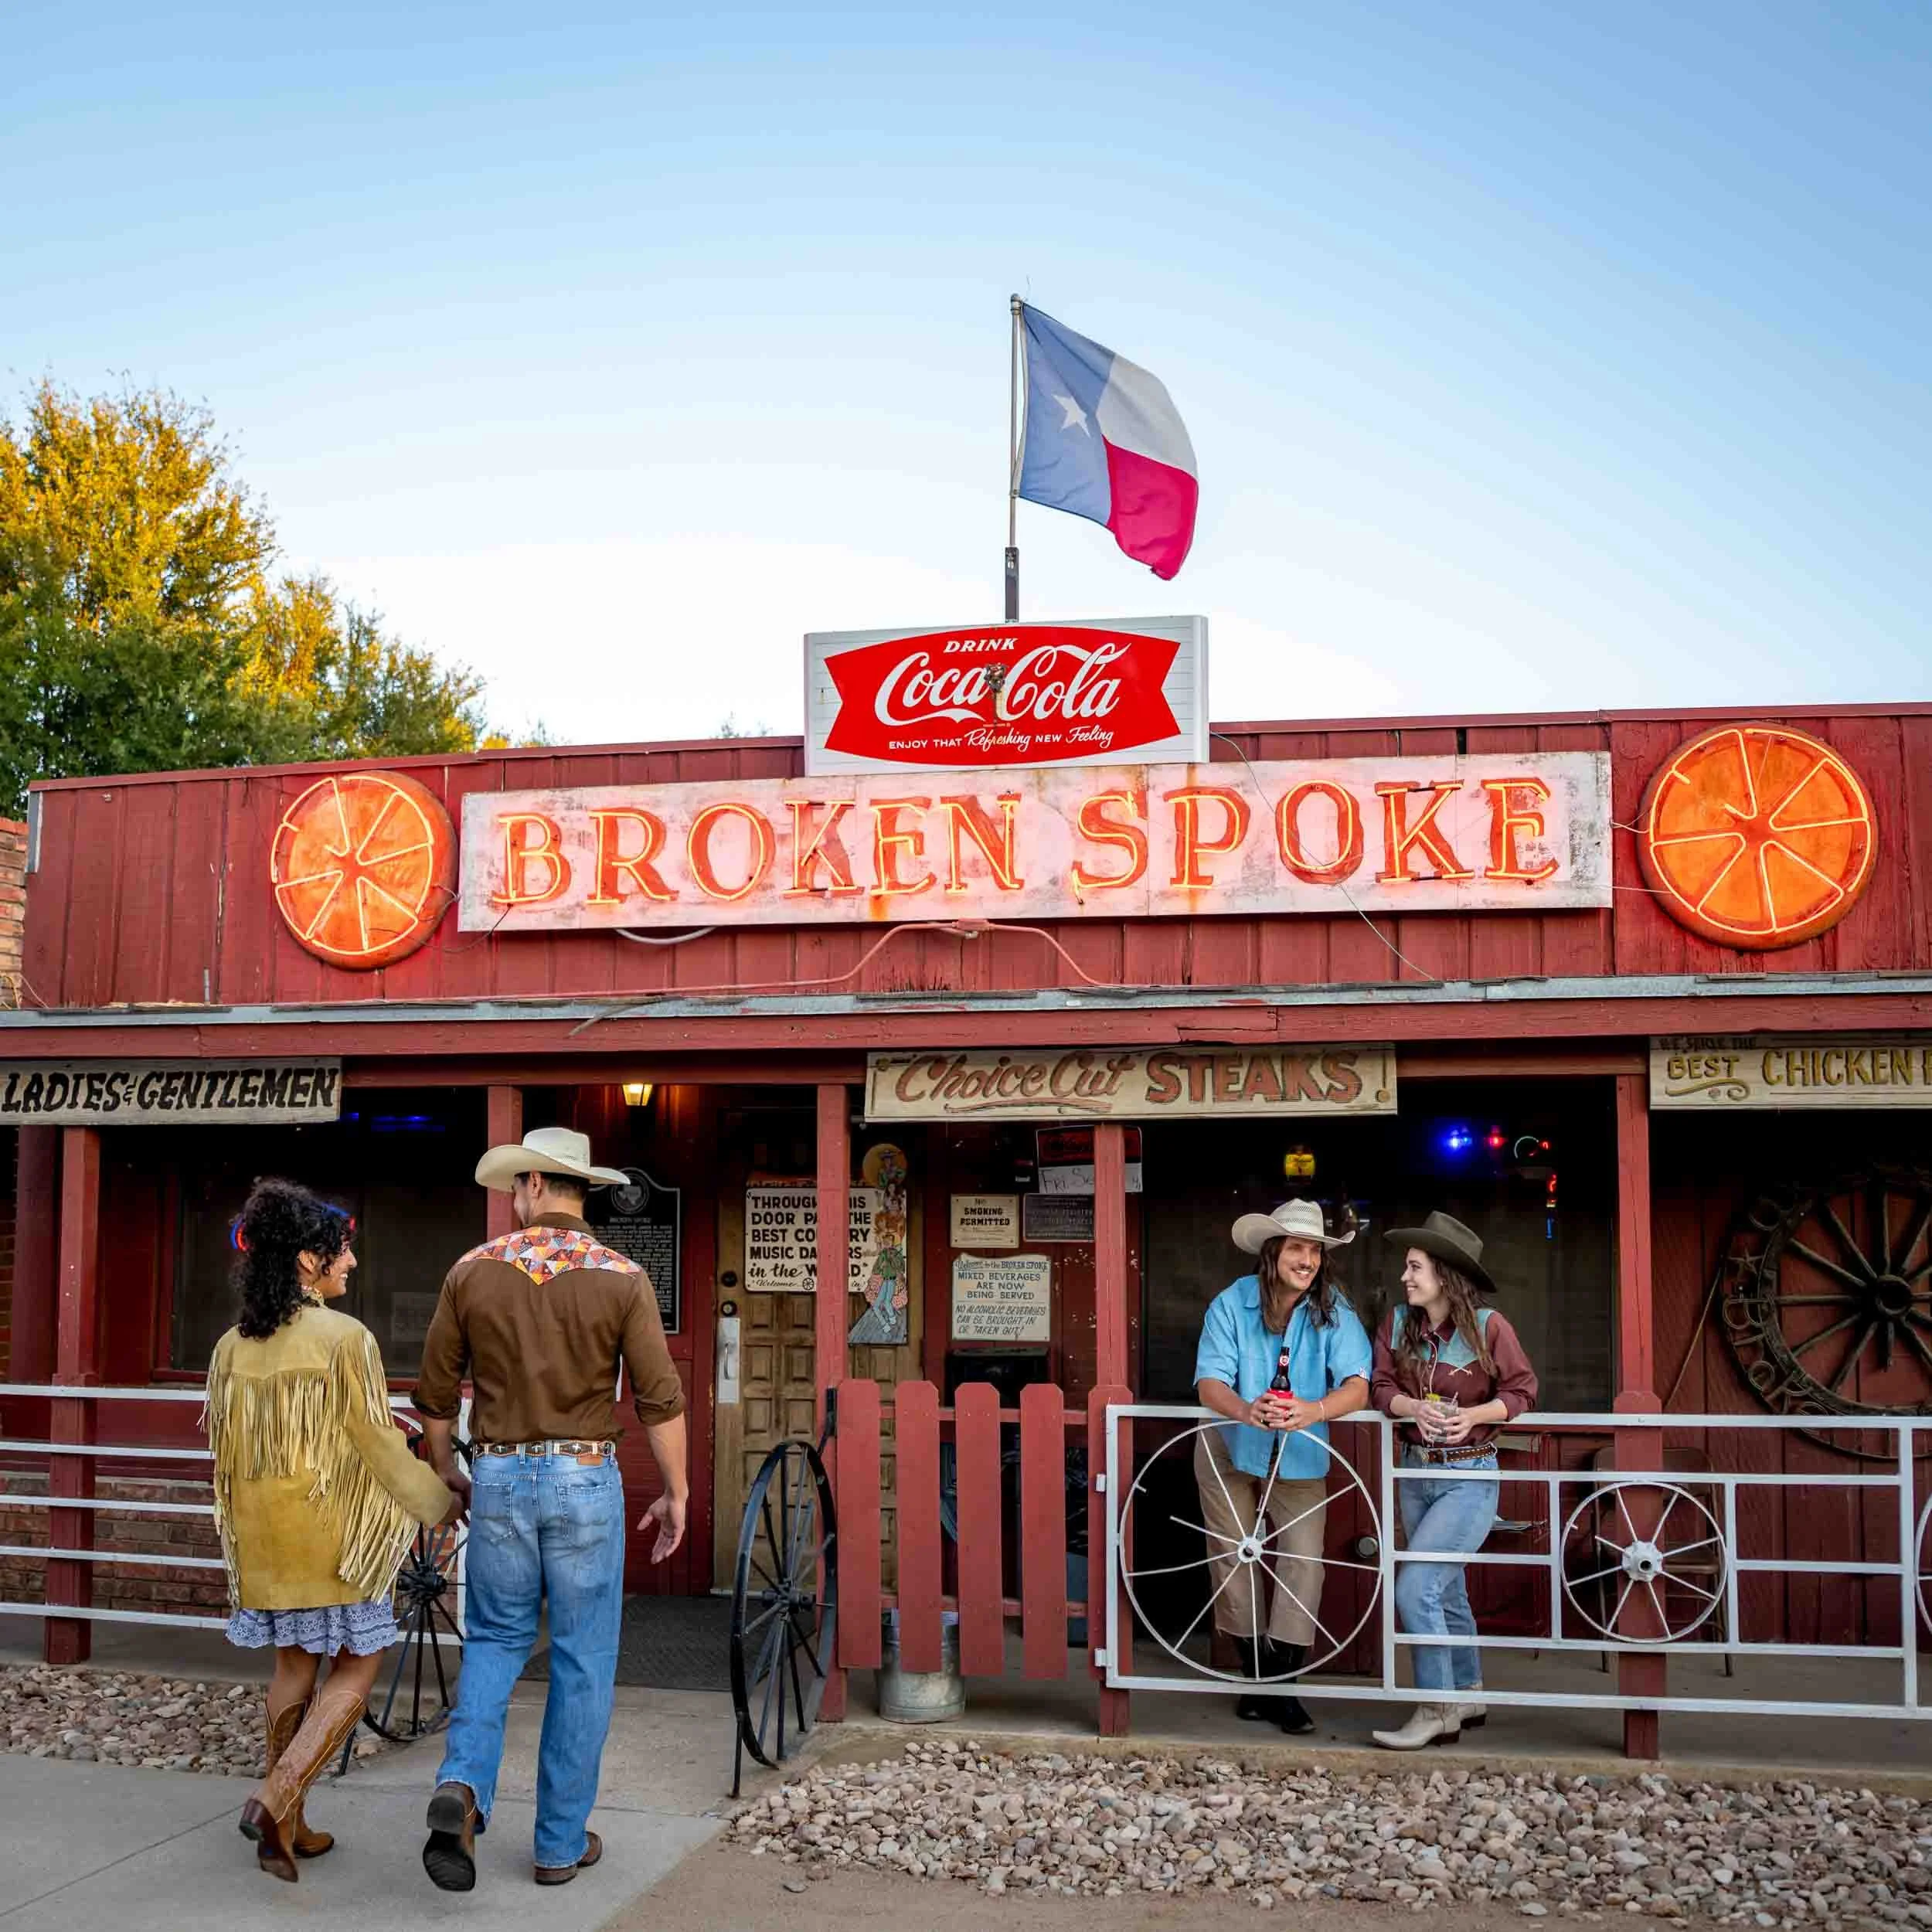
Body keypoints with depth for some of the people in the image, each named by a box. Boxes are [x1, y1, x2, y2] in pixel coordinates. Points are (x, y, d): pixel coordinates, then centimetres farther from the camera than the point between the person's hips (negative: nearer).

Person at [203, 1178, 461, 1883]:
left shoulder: (232, 1347, 2)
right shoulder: (345, 1338, -16)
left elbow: (224, 1447, 10)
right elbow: (379, 1447, -13)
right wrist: (442, 1503, 1)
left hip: (263, 1534, 6)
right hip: (333, 1533, -6)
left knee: (295, 1664, 18)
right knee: (356, 1666, 7)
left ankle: (290, 1826, 23)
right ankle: (276, 1798, -7)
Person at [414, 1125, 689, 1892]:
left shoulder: (474, 1270, -1)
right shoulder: (621, 1278, -6)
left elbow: (436, 1391, 6)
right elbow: (660, 1400, -7)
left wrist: (446, 1472, 22)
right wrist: (676, 1493, 5)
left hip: (499, 1477, 2)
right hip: (585, 1481, -1)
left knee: (494, 1640, 17)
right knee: (582, 1661, 8)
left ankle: (462, 1785, -6)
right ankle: (561, 1843, 14)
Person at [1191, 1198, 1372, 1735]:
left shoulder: (1334, 1311, -16)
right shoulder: (1232, 1304, -17)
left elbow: (1357, 1385, -27)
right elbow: (1209, 1383, -24)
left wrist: (1313, 1411, -48)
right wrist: (1246, 1411, -46)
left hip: (1299, 1459, 0)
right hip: (1229, 1451, 0)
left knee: (1304, 1558, -11)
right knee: (1232, 1560, 3)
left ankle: (1282, 1684, 2)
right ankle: (1255, 1676, 20)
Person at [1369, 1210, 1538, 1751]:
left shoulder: (1487, 1326, -14)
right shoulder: (1398, 1322, -1)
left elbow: (1522, 1390, -7)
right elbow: (1383, 1387, -3)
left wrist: (1473, 1415, -22)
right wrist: (1416, 1408, -23)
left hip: (1469, 1477, -6)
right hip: (1416, 1471, 6)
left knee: (1414, 1589, -14)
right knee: (1446, 1591, 18)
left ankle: (1436, 1711, -1)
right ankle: (1468, 1696, 35)